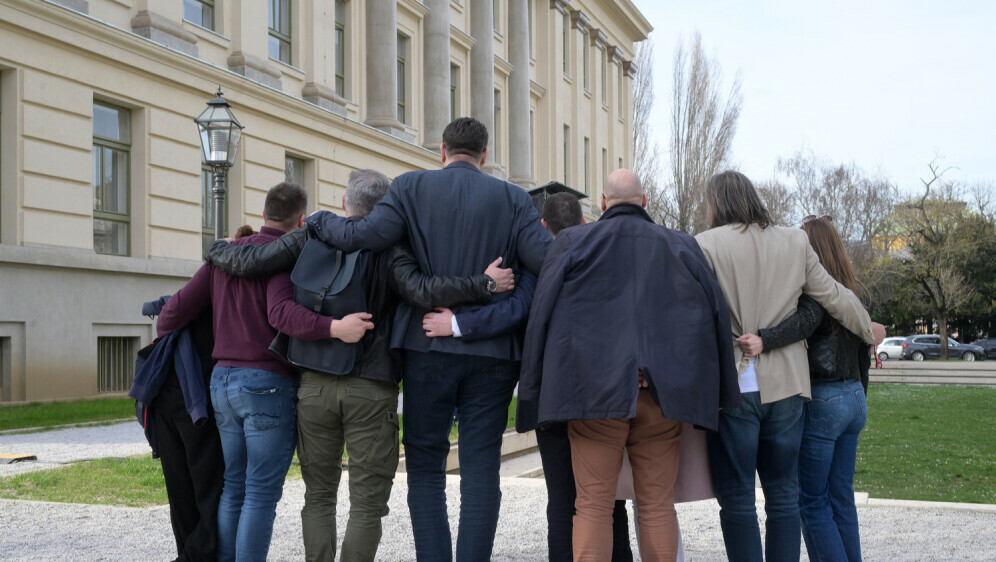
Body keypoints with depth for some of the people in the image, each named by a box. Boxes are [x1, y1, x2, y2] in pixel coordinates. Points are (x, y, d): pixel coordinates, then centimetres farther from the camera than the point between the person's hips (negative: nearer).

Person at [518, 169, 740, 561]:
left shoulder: (573, 242, 8)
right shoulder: (682, 246, 14)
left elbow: (542, 312, 2)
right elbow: (716, 314, 11)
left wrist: (534, 388, 4)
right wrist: (718, 392, 15)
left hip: (594, 390, -2)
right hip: (664, 392, 2)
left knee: (593, 505, 1)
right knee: (658, 504, 7)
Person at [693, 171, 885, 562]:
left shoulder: (706, 245, -6)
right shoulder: (795, 243, 7)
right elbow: (832, 296, 11)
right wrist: (869, 331, 28)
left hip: (733, 385, -4)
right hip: (785, 385, 4)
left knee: (737, 499, 4)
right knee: (783, 496, 12)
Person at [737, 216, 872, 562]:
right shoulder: (858, 293, 11)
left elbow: (807, 319, -34)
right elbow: (863, 354, 16)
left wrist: (764, 341, -45)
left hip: (820, 402, -8)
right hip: (854, 398, 8)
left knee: (812, 501, 1)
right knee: (842, 497, 14)